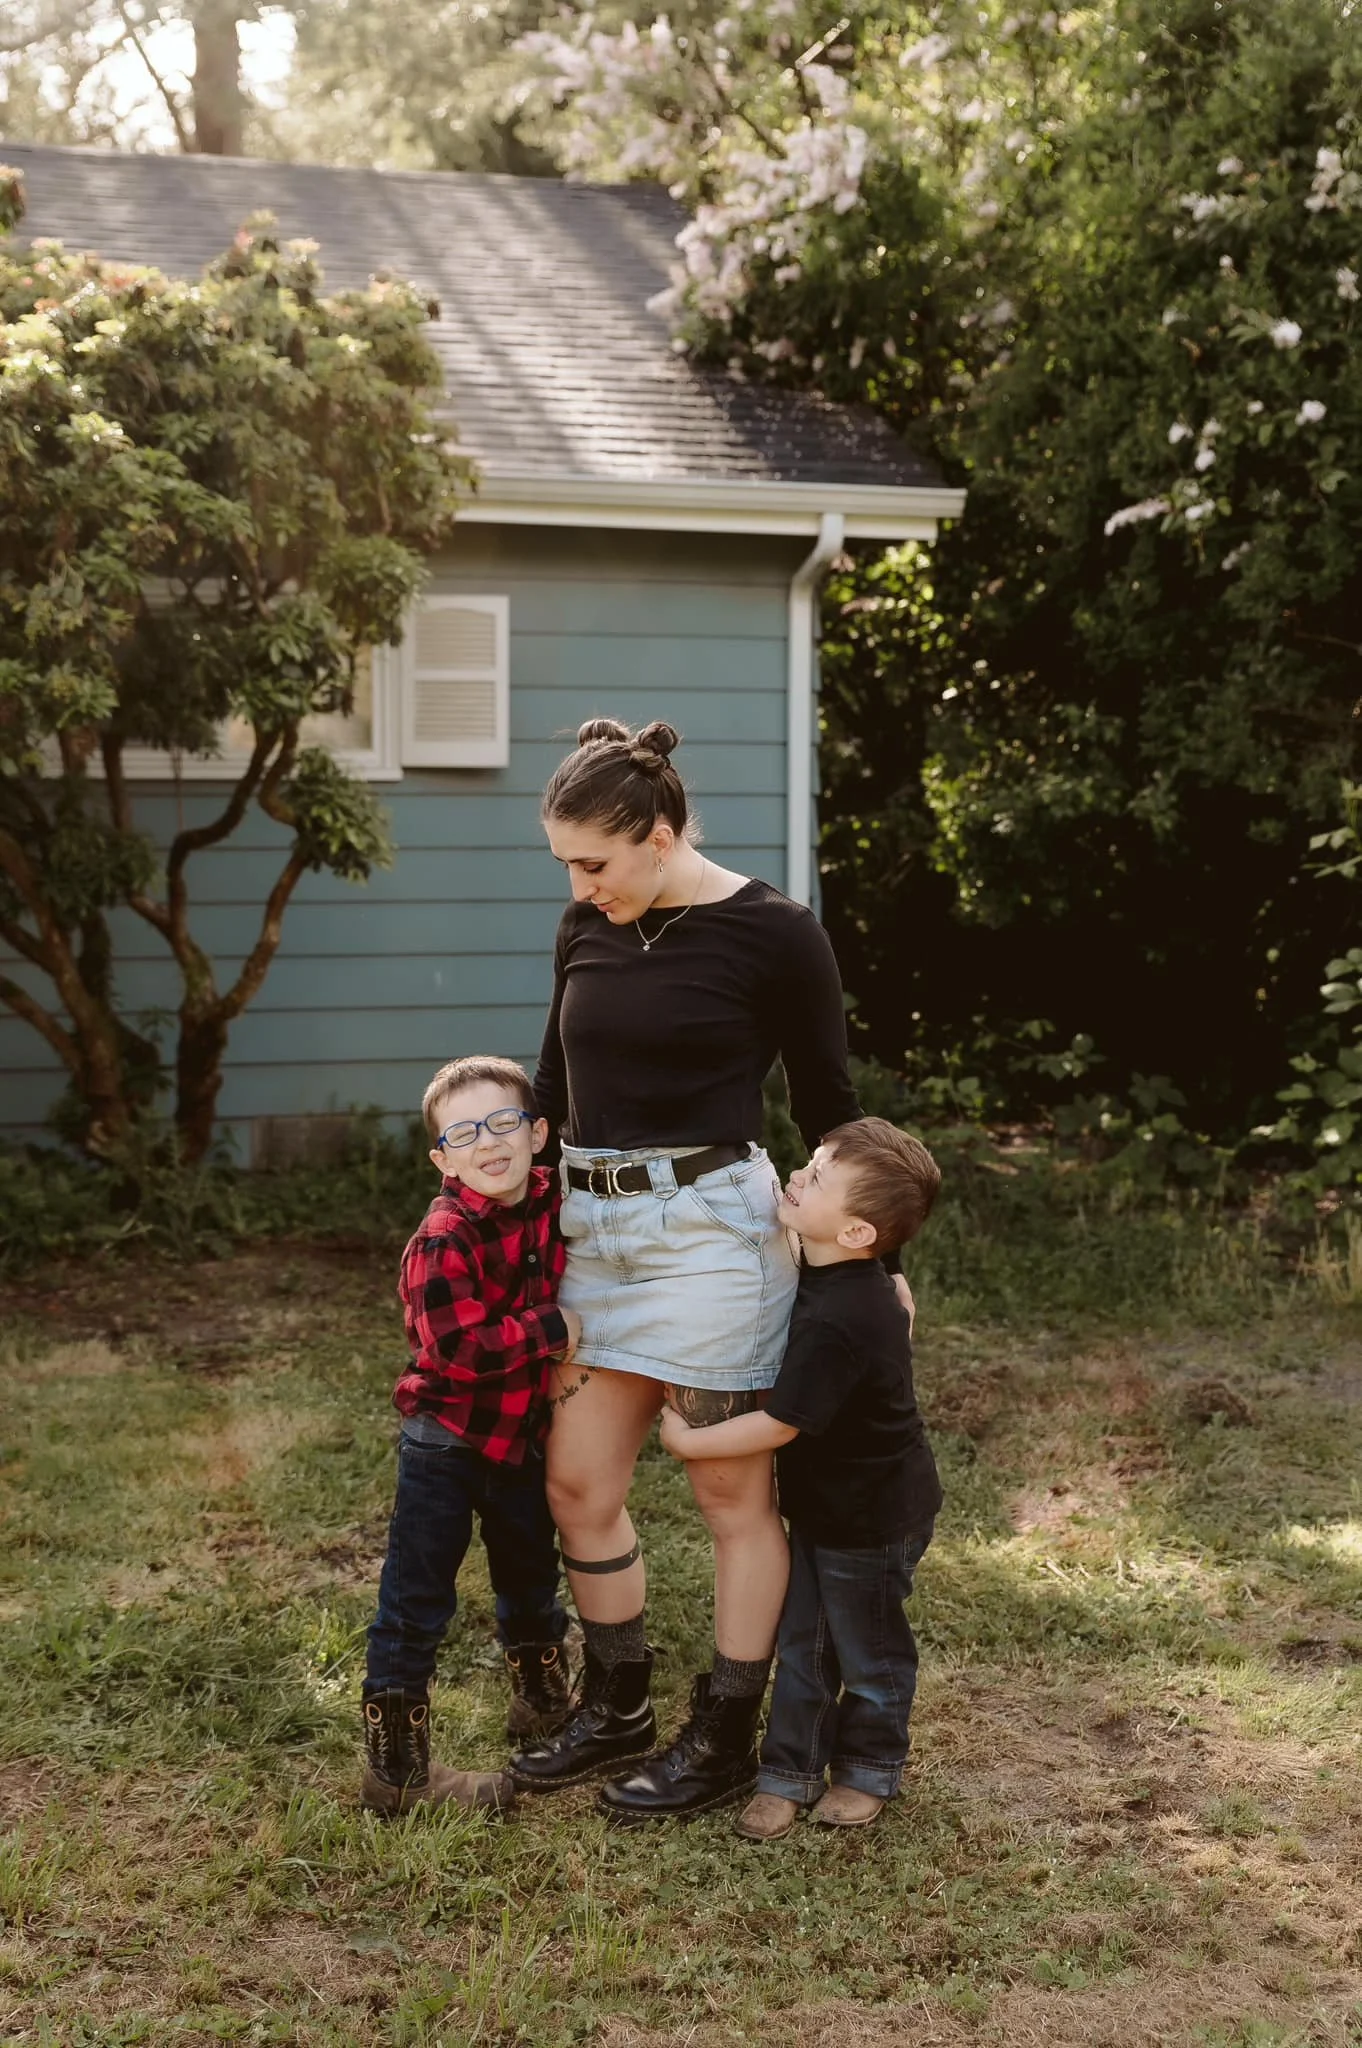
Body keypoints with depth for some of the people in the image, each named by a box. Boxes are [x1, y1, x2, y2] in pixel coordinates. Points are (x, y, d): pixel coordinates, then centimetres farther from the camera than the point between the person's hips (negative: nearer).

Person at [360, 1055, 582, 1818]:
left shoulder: (554, 1205, -3)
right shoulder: (445, 1239, -23)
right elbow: (459, 1348, -31)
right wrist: (552, 1328, -25)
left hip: (522, 1433, 7)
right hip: (447, 1444, -7)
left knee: (531, 1575, 25)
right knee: (417, 1604, -1)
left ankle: (543, 1698, 49)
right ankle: (397, 1769, 7)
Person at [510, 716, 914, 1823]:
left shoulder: (773, 934, -9)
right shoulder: (587, 930, 6)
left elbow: (827, 1100, -1)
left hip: (712, 1223, -6)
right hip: (593, 1226, 6)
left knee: (734, 1493, 5)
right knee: (577, 1482, 10)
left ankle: (724, 1741, 18)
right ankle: (619, 1709, 28)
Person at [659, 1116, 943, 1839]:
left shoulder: (840, 1321, -35)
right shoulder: (844, 1284, -6)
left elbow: (779, 1424, -29)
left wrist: (687, 1439, -17)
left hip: (871, 1519, -8)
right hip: (820, 1502, 8)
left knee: (866, 1650, 14)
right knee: (800, 1642, 15)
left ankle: (867, 1770, 34)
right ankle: (789, 1773, 26)